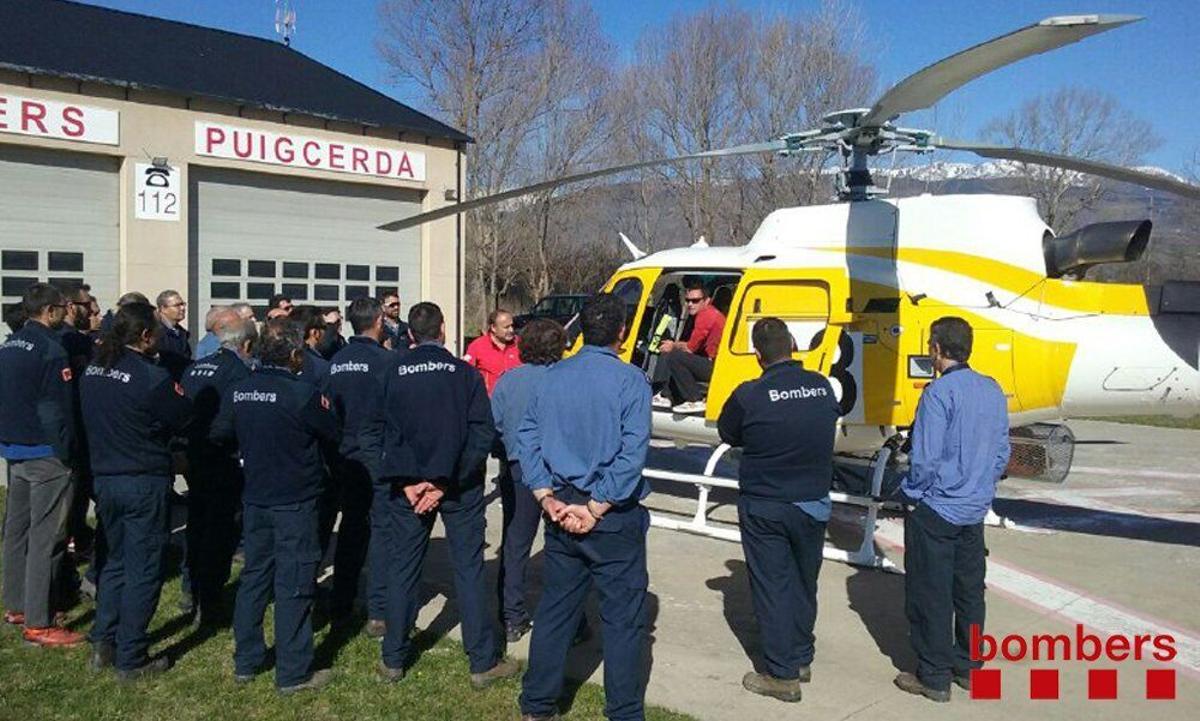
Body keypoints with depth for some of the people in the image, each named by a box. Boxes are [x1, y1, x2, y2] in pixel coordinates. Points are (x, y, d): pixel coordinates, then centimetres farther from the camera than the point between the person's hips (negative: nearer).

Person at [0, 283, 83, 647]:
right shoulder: (50, 349, -16)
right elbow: (57, 409, -19)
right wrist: (66, 453, -12)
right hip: (45, 454, -9)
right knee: (46, 537, -5)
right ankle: (38, 623, -1)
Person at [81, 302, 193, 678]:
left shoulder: (91, 371, 3)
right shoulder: (153, 377, -19)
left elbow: (93, 420, 13)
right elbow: (184, 417, -8)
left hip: (104, 478, 7)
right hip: (145, 484, -7)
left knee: (115, 561, 22)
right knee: (143, 571, 4)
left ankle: (103, 644, 26)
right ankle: (130, 660, 11)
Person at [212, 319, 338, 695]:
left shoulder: (238, 391, -1)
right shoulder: (302, 392, -19)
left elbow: (219, 432, 12)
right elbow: (332, 434, -7)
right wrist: (324, 408, 10)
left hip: (255, 500, 6)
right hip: (295, 502, -6)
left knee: (254, 577, 18)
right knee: (293, 586, 1)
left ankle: (246, 662, 28)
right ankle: (293, 673, 9)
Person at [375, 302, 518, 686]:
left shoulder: (394, 373, -2)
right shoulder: (464, 372, -7)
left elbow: (388, 433, -3)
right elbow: (482, 434, -11)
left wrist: (409, 481, -5)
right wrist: (448, 482, -10)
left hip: (408, 485, 2)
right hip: (459, 486, -2)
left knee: (402, 569, 12)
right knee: (469, 569, 6)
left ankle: (393, 660, 20)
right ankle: (483, 662, 10)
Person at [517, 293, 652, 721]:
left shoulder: (552, 377, 5)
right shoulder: (630, 381, -10)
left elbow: (527, 439, 3)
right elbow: (632, 454, -18)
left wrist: (549, 501, -1)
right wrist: (595, 509, -14)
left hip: (561, 511, 5)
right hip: (615, 517, -5)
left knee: (554, 610, 15)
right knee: (623, 618, 6)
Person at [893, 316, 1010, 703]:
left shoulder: (939, 392, -19)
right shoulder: (993, 391, 4)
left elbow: (925, 458, -20)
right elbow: (1002, 454, 9)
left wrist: (911, 491, -4)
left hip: (935, 510, -7)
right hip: (975, 511, 7)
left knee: (930, 595, 4)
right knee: (969, 589, 17)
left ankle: (935, 677, 12)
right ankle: (969, 667, 30)